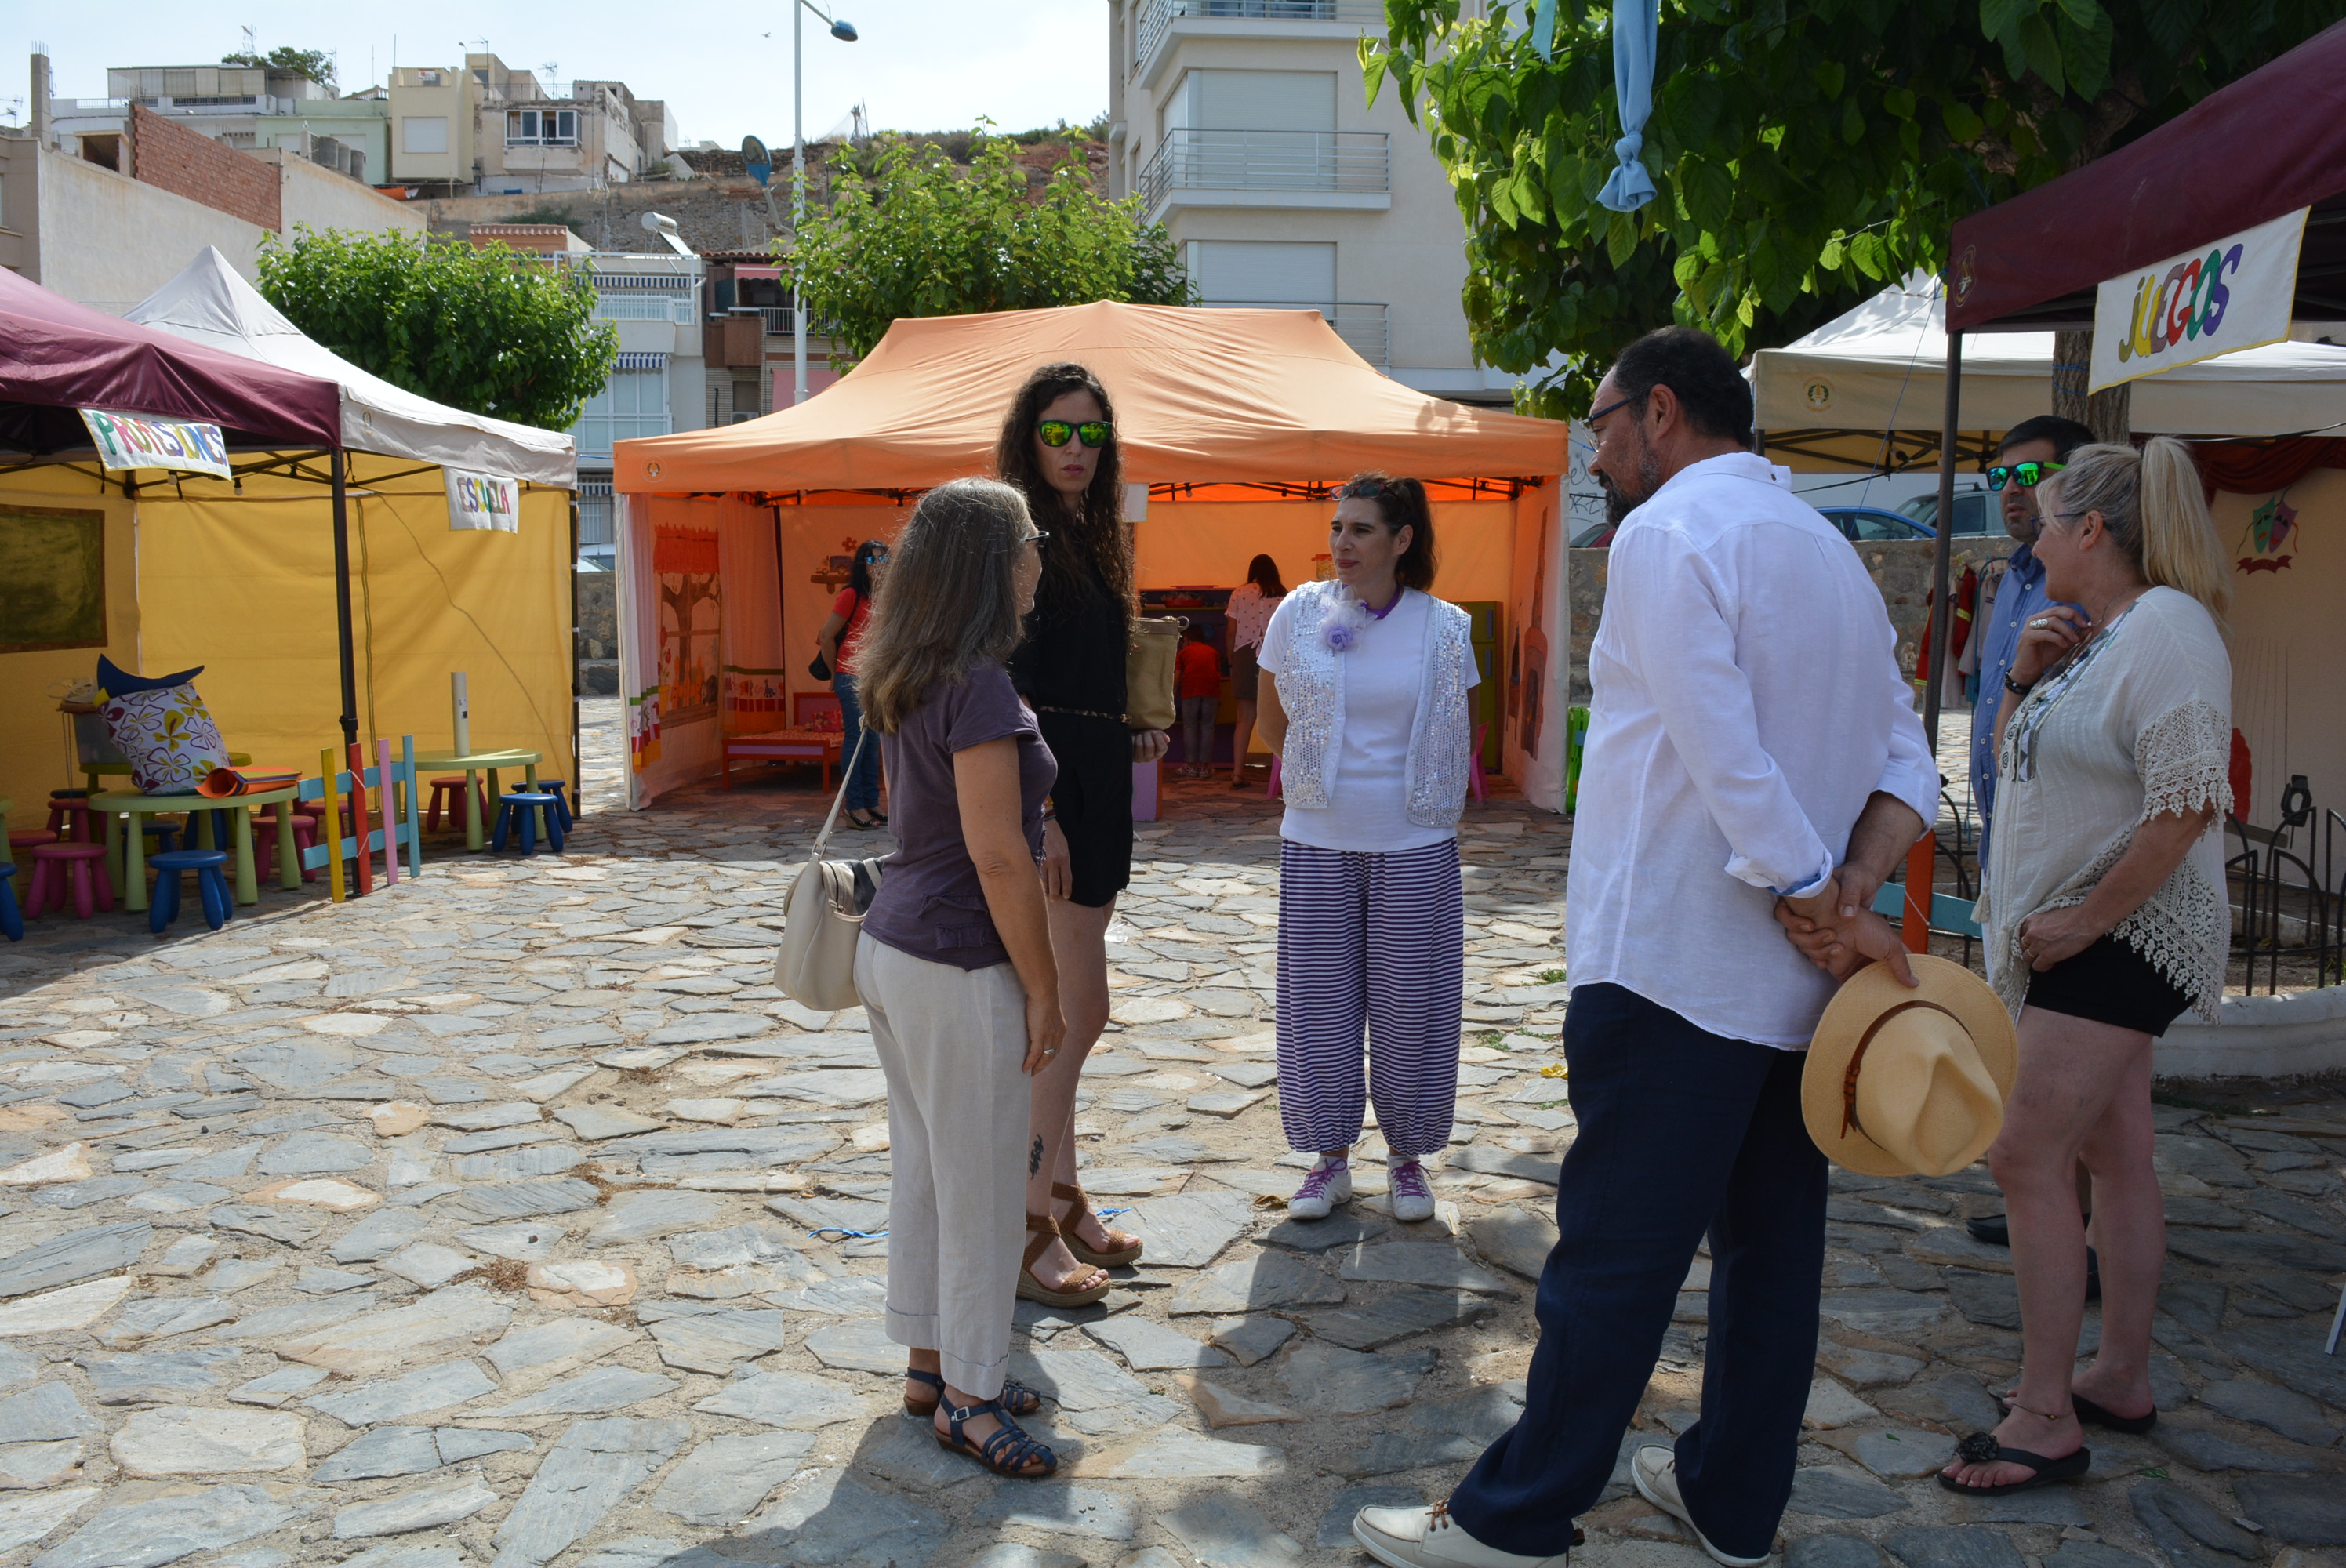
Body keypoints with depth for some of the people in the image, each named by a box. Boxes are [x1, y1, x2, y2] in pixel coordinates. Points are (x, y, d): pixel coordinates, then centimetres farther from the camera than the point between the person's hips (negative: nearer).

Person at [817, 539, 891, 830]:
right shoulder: (851, 596, -9)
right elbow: (826, 636, -8)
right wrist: (835, 673, 1)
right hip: (851, 675, -7)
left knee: (872, 739, 10)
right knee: (855, 737, -5)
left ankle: (871, 802, 16)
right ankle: (854, 807, -2)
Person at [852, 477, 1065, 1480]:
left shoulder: (907, 682, 9)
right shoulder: (978, 687, -20)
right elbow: (997, 854, -21)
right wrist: (1042, 990, -14)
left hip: (891, 946, 9)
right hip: (959, 967, -9)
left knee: (920, 1165, 18)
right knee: (979, 1189, 4)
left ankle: (930, 1362, 32)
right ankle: (967, 1397, 17)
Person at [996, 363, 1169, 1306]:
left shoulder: (1095, 538, 17)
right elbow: (1006, 688, -17)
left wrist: (1129, 739, 9)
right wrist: (1039, 811, -22)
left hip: (1096, 782, 9)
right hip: (1042, 782, -9)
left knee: (1061, 1012, 14)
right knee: (1077, 1010, -8)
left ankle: (1061, 1198, 25)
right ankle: (1029, 1232, 2)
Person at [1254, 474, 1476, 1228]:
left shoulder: (1444, 628, -3)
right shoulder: (1299, 614, -2)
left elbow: (1450, 737, 9)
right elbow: (1274, 725, 11)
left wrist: (1411, 795, 11)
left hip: (1414, 843, -1)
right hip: (1317, 841, 1)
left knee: (1410, 1003, 7)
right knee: (1319, 1001, 7)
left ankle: (1406, 1155, 24)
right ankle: (1330, 1157, 22)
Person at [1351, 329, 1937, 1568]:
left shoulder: (1671, 531, -10)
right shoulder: (1830, 549, 17)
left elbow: (1729, 763, -21)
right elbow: (1904, 759, 11)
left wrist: (1825, 908, -15)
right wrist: (1855, 886, -5)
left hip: (1675, 968, -9)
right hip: (1800, 988, 9)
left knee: (1613, 1256, -1)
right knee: (1771, 1245, 15)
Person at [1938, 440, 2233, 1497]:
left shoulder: (2164, 626, -18)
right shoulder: (2087, 633, 12)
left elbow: (2187, 805, -25)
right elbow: (2015, 761, 17)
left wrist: (2085, 920, -21)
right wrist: (2024, 679, -1)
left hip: (2123, 935, -9)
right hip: (2073, 934, 9)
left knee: (2026, 1155, -11)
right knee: (2113, 1158, 15)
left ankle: (2046, 1417, -3)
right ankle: (2122, 1380, 26)